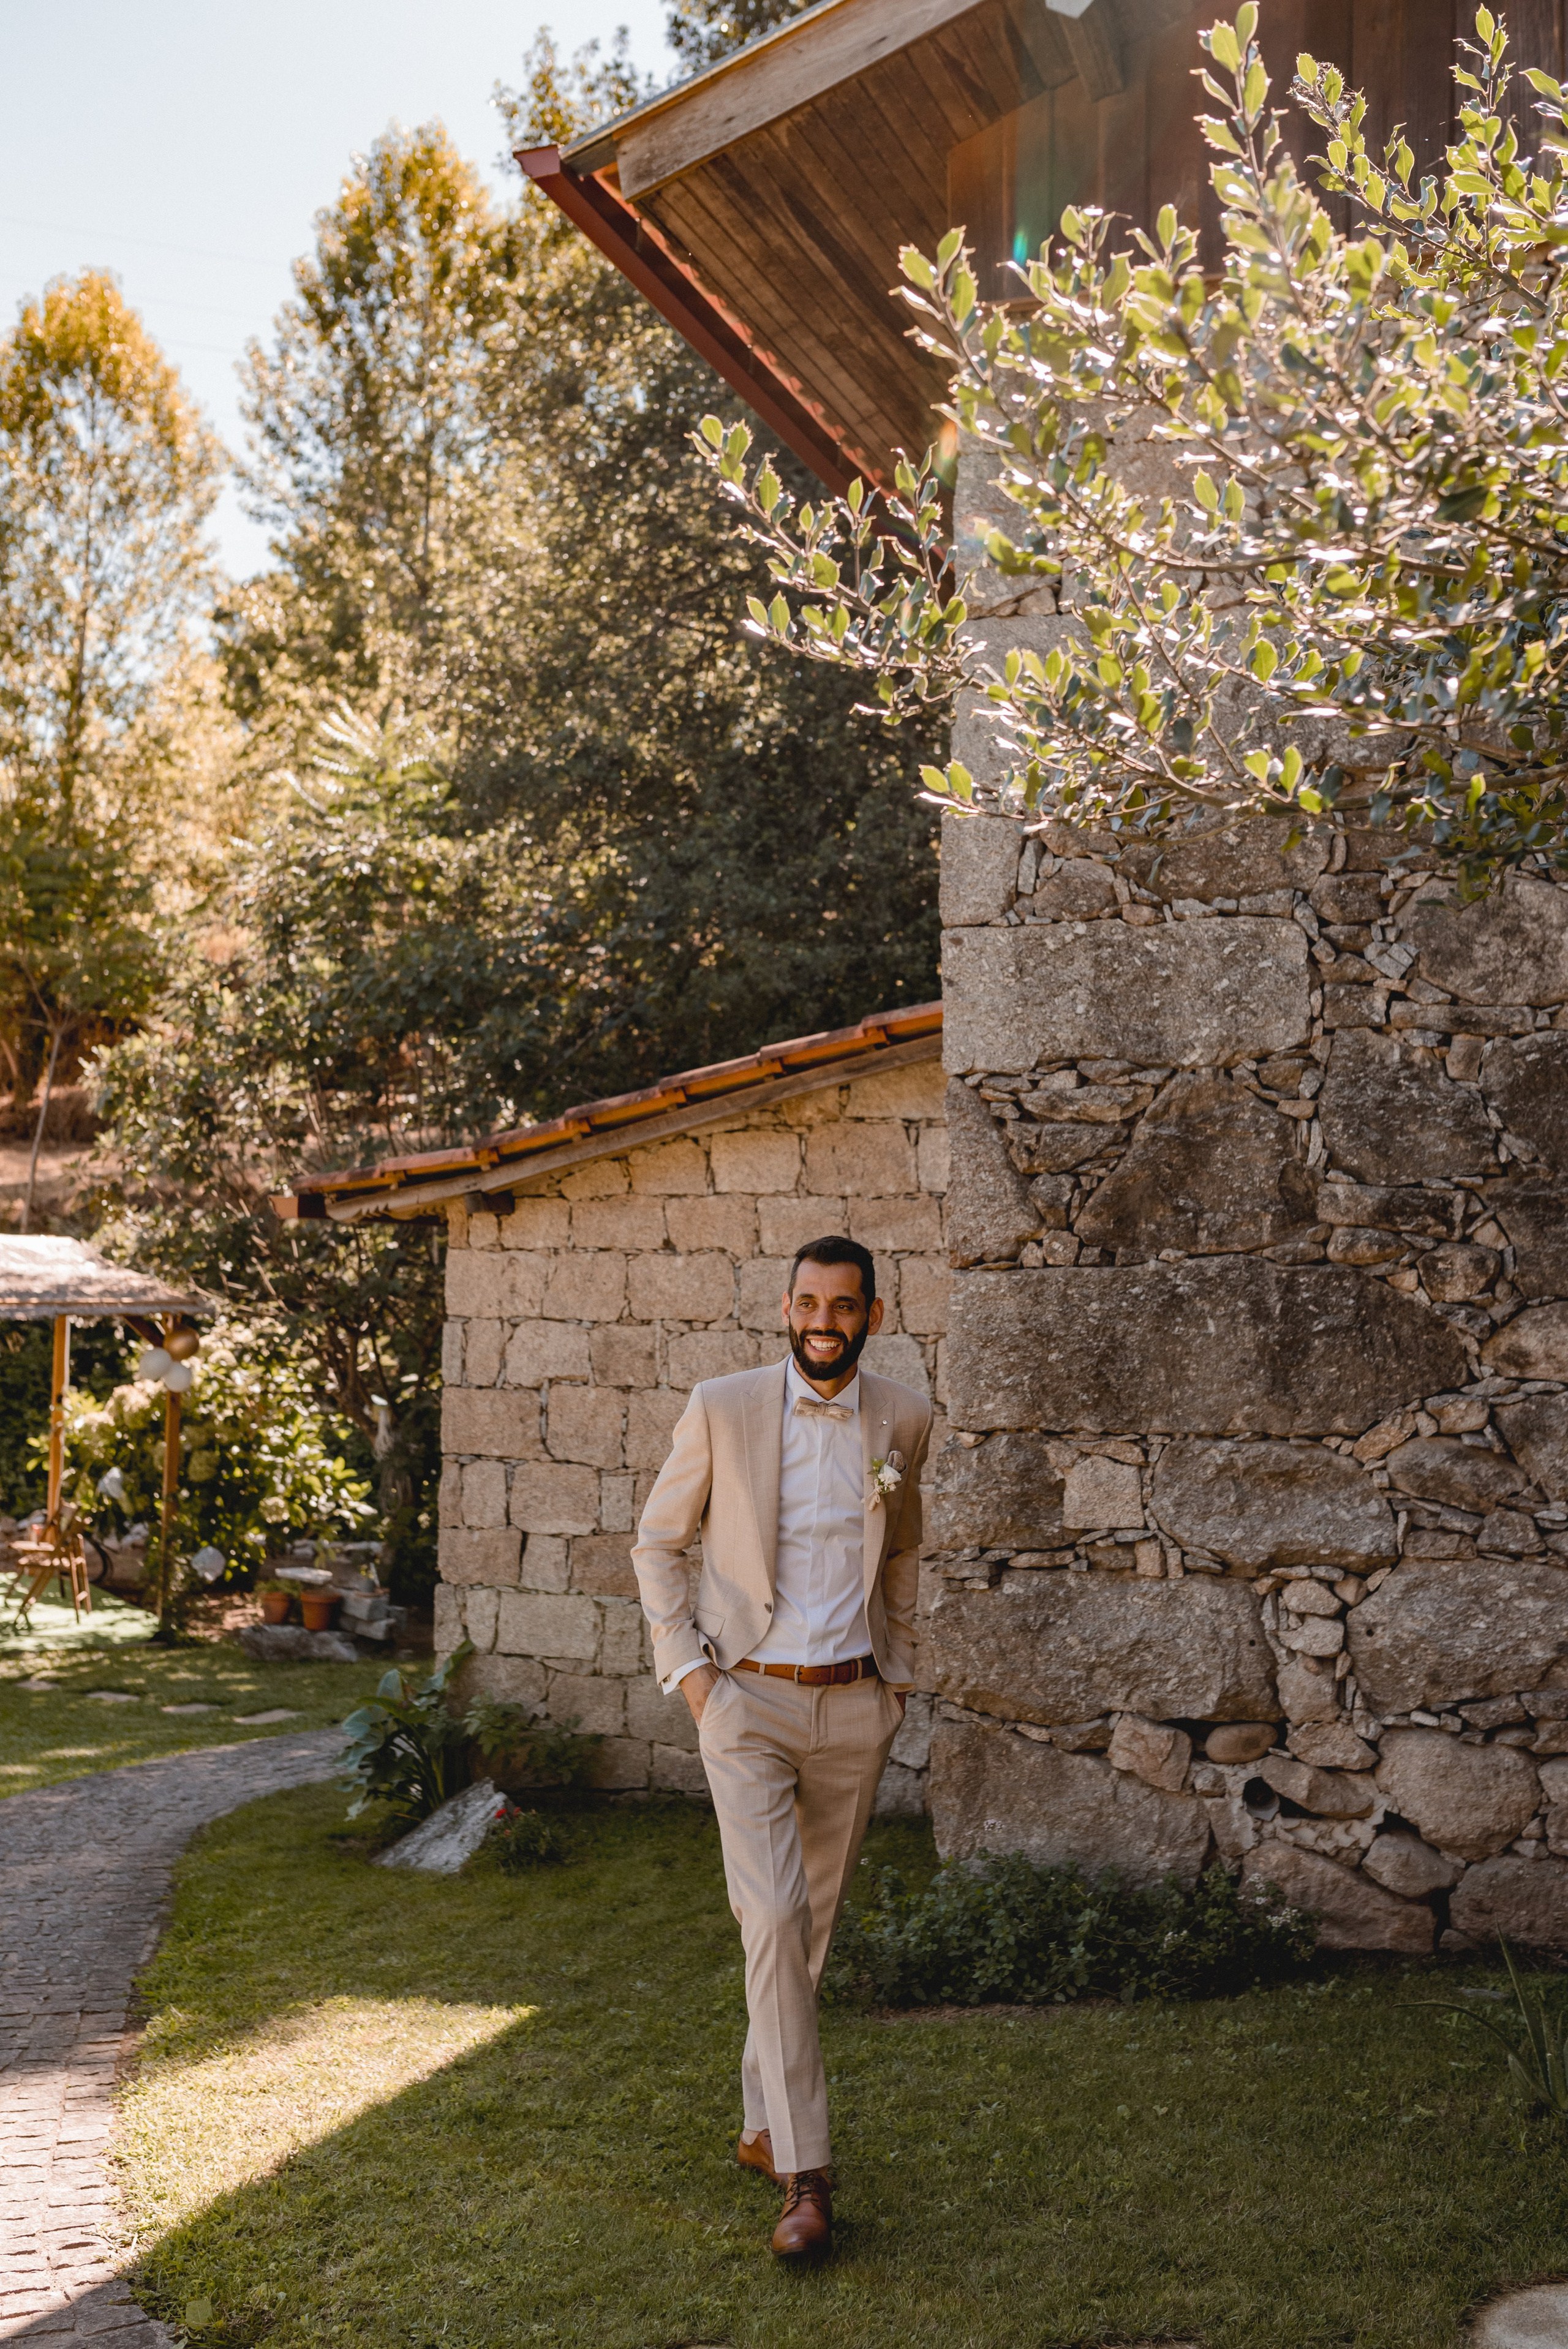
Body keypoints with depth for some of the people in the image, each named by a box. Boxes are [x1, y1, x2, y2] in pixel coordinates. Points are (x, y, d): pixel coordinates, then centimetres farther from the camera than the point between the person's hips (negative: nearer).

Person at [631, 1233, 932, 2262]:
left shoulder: (904, 1418, 4)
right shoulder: (722, 1408, -5)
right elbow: (659, 1539, 5)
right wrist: (685, 1666, -3)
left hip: (854, 1706, 3)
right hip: (748, 1702, -3)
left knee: (813, 1926, 11)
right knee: (774, 1923, -13)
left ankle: (763, 2124, 30)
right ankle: (807, 2175, -9)